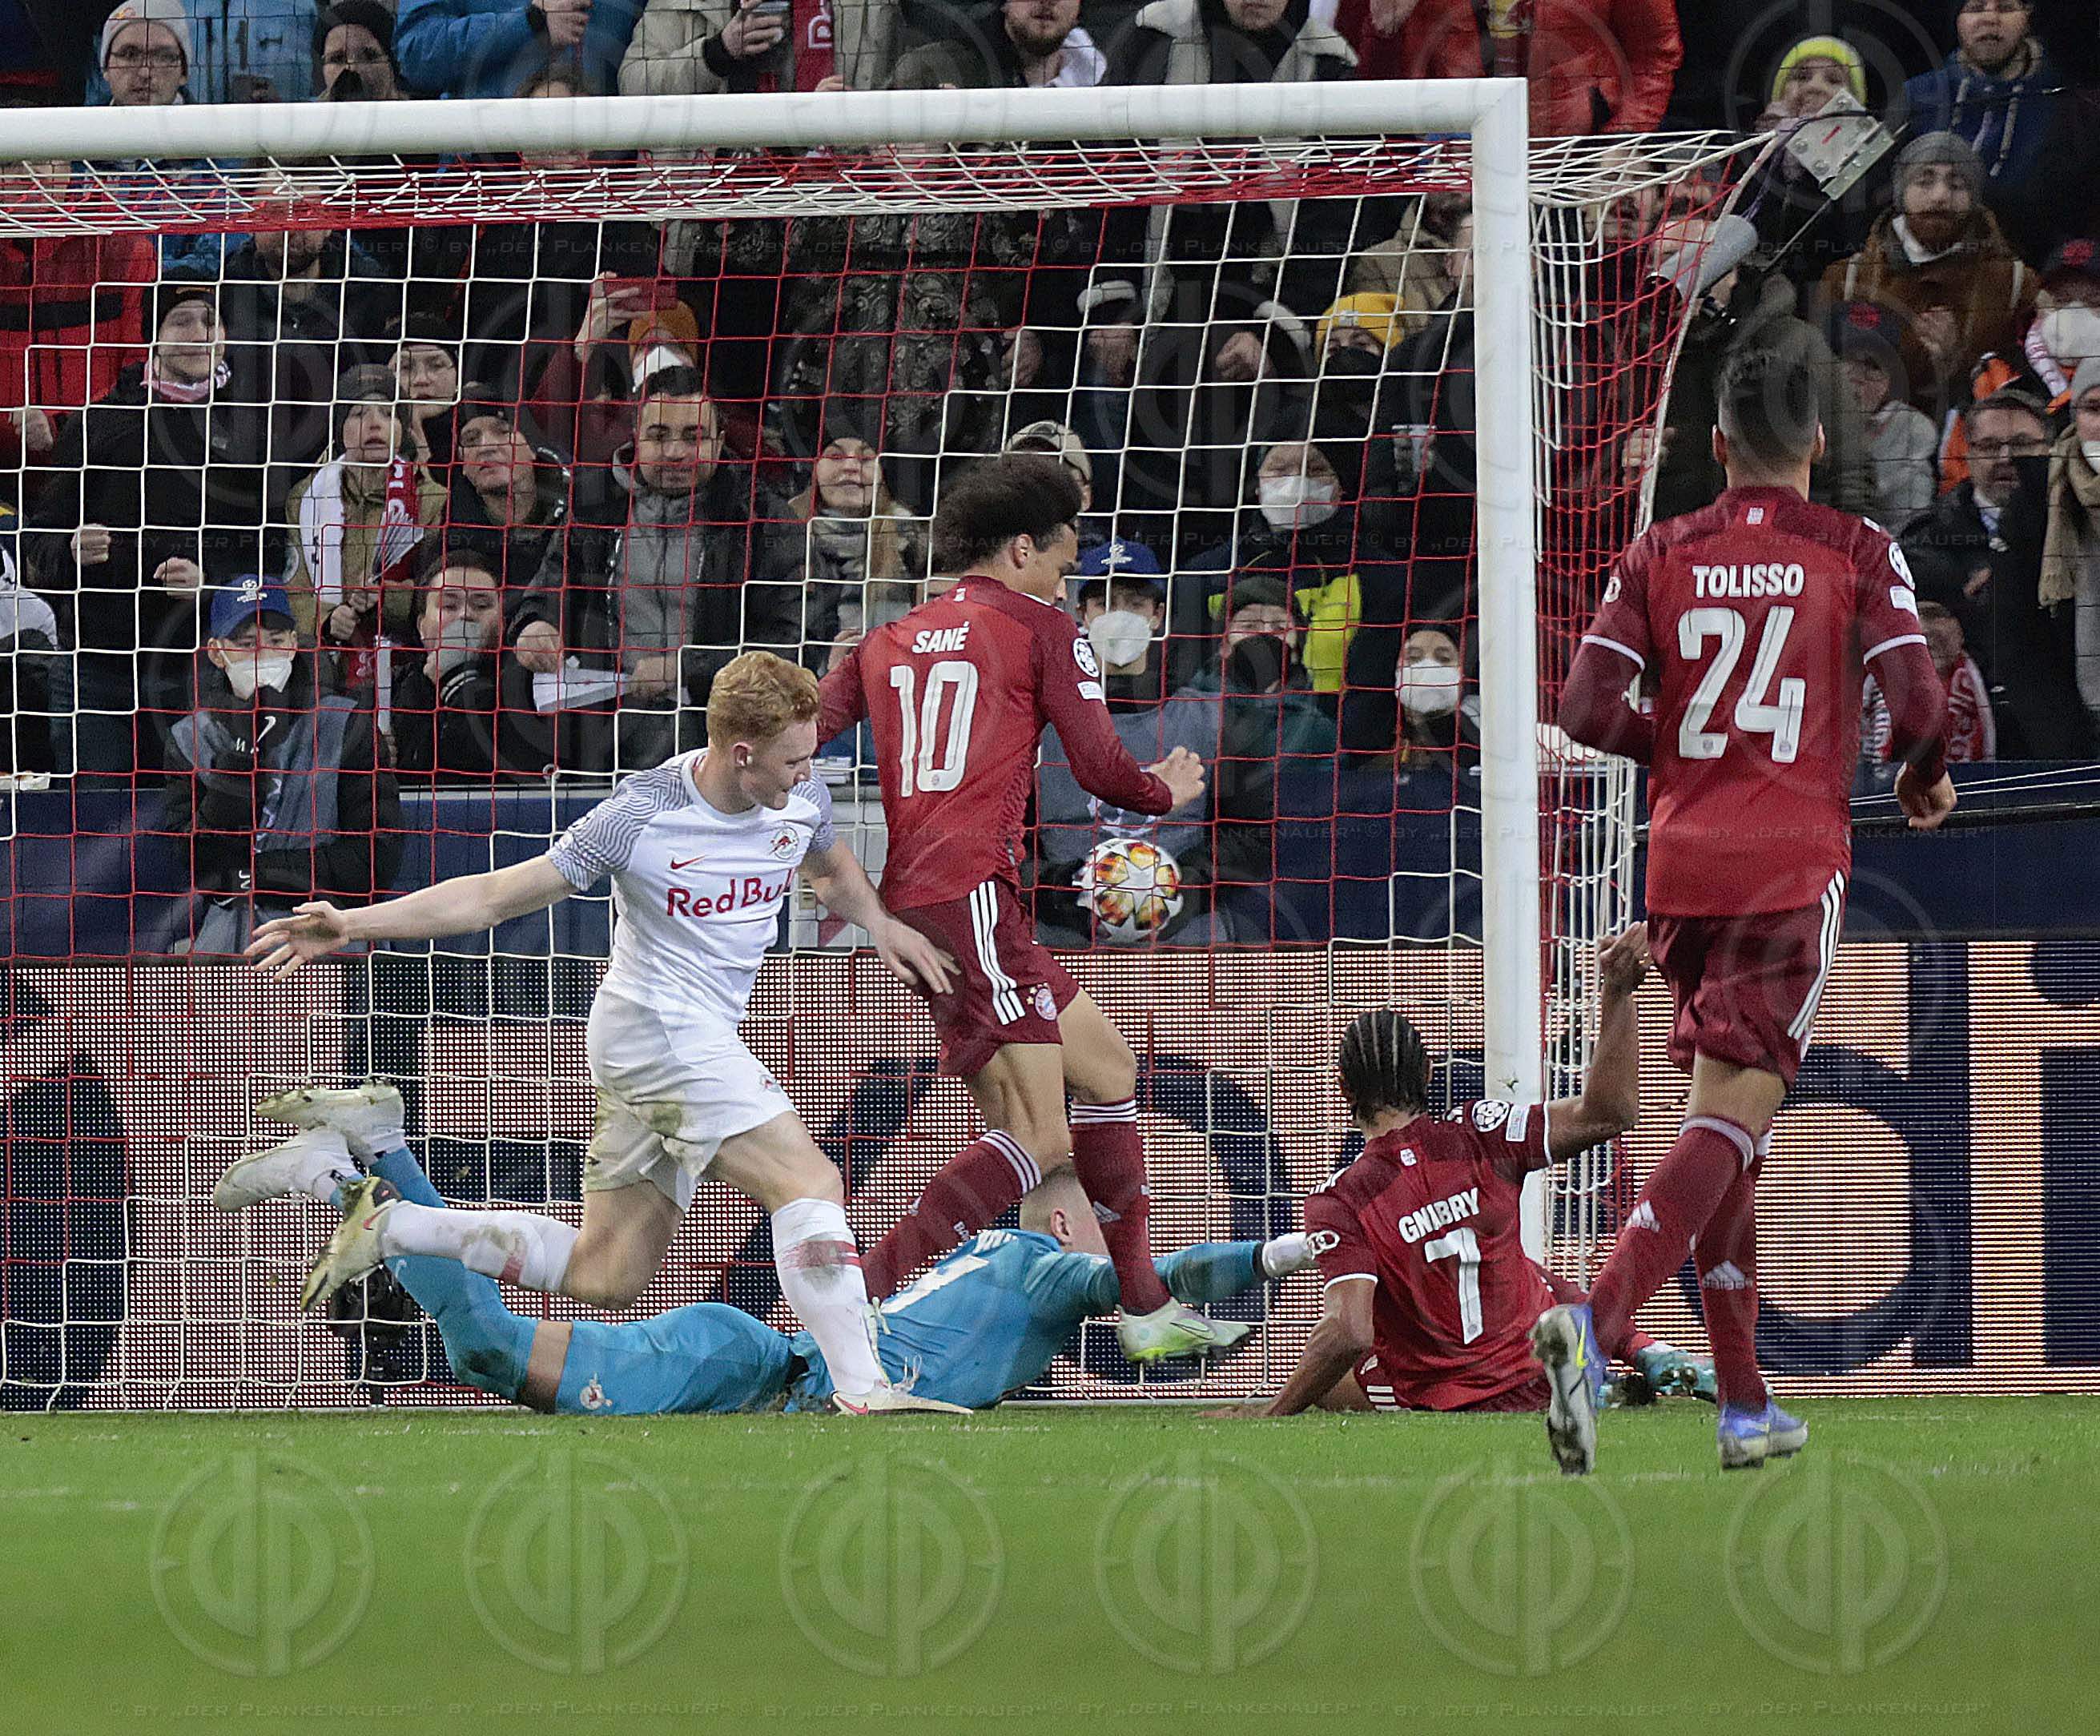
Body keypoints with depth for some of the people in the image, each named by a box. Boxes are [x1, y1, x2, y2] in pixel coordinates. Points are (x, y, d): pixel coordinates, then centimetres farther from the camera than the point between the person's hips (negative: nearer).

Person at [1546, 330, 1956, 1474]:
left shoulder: (1658, 557, 6)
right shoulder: (1857, 555, -1)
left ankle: (1746, 1409, 17)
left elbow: (1587, 711, -2)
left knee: (1725, 1123, 15)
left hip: (1682, 862, 4)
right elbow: (1918, 703, -9)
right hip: (1794, 868, -4)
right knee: (1731, 1118, -10)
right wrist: (1924, 779, 13)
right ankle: (1596, 1323, -33)